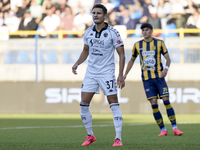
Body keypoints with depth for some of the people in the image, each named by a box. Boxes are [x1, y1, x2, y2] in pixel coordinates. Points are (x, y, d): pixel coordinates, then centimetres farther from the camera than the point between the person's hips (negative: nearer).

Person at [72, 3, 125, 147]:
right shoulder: (88, 32, 5)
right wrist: (77, 63, 4)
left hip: (107, 73, -5)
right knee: (84, 104, -2)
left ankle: (118, 138, -4)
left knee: (114, 104, -7)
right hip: (91, 73, 5)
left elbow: (121, 54, -7)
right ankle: (90, 136, 13)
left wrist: (121, 75, -14)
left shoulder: (112, 33, -9)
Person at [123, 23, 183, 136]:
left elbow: (168, 58, 3)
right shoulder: (138, 45, 9)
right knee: (154, 104, -6)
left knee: (166, 101, -10)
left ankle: (175, 128, -8)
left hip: (159, 76, -1)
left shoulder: (159, 43, 3)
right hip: (147, 79, 1)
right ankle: (163, 129, 0)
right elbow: (132, 60, 22)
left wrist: (166, 68, -17)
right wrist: (125, 74, 18)